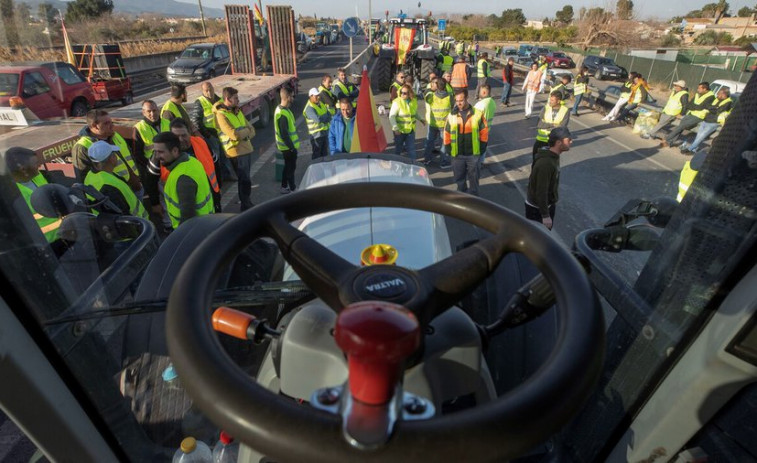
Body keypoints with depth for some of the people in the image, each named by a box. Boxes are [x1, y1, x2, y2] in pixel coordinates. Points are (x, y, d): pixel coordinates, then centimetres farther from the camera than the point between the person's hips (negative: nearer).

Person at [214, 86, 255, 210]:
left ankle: (246, 202, 31)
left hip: (246, 149, 8)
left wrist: (242, 133, -10)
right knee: (245, 180, -3)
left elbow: (252, 130, 9)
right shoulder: (221, 115, -14)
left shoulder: (237, 111, 12)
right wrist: (246, 130, -6)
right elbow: (234, 135, -24)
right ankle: (246, 206, 9)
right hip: (236, 152, -8)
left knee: (245, 179, 18)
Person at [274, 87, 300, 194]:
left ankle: (284, 187, 31)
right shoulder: (283, 114, -25)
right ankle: (293, 189, 15)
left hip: (286, 146, 10)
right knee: (291, 167, 3)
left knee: (288, 166, 19)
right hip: (288, 147, -10)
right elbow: (284, 134, -26)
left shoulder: (280, 109, 7)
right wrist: (292, 147, -20)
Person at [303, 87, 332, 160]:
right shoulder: (309, 108, -16)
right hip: (316, 134, -8)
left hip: (325, 132, 8)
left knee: (324, 153, 17)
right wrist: (325, 116, -11)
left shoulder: (321, 104, 11)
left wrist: (323, 118, -15)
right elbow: (318, 119, -30)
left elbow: (329, 116, 6)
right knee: (317, 154, -1)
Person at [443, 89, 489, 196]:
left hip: (473, 153, -1)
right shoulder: (452, 115, -2)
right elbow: (447, 133, 5)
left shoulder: (477, 114, -6)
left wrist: (482, 147, 0)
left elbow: (484, 131, 1)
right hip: (457, 154, 2)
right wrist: (448, 149, 2)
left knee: (473, 178, 10)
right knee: (459, 177, 15)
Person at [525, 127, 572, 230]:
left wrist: (553, 201, 20)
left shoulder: (554, 156, 0)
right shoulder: (545, 163, -31)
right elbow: (541, 191, -29)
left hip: (548, 204, 9)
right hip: (537, 208, -9)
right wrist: (545, 215, -24)